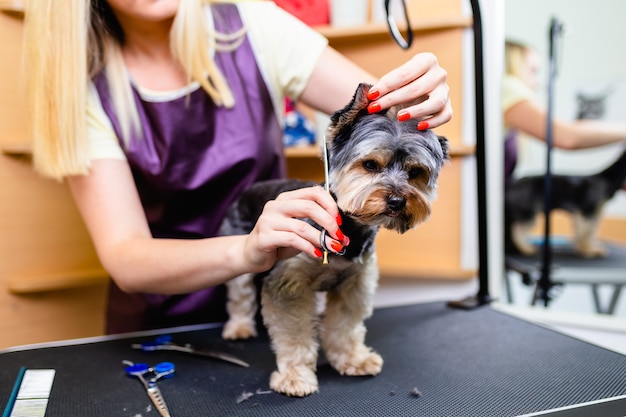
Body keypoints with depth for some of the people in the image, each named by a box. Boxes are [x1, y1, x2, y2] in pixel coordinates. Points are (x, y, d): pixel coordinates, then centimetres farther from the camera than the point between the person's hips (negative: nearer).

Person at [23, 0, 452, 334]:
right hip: (160, 324, 0)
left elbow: (383, 113, -10)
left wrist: (421, 101, -32)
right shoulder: (85, 87, -12)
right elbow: (124, 260, -22)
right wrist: (245, 251, -40)